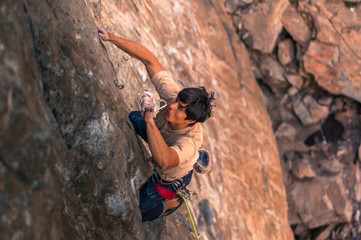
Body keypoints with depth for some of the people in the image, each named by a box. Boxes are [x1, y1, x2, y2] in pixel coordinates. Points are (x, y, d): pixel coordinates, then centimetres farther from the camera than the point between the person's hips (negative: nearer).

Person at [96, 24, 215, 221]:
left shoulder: (191, 140, -47)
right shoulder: (175, 96, -35)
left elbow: (165, 161, -68)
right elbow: (149, 60, -34)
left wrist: (149, 119, -66)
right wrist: (111, 38, -43)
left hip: (170, 178, -5)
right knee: (132, 118, 26)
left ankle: (169, 203, 30)